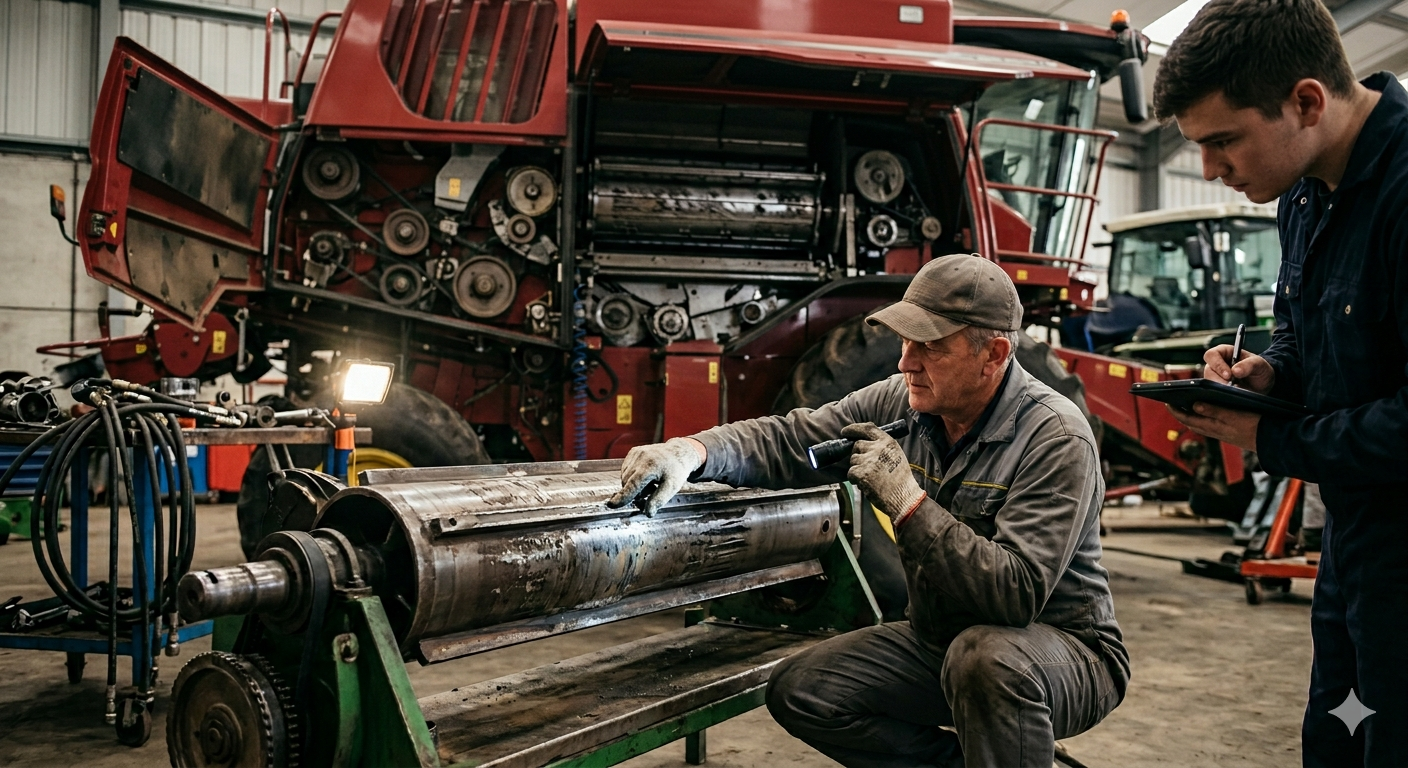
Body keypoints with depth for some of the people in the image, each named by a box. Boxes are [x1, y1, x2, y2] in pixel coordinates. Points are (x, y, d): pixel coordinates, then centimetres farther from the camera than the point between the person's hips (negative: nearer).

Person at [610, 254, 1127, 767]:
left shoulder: (1055, 438, -24)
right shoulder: (903, 402, -5)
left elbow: (1018, 593, -33)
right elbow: (788, 442, -3)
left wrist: (907, 502, -33)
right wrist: (694, 451, -21)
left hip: (1066, 648, -6)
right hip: (939, 640, 6)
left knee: (989, 658, -39)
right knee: (796, 692, -6)